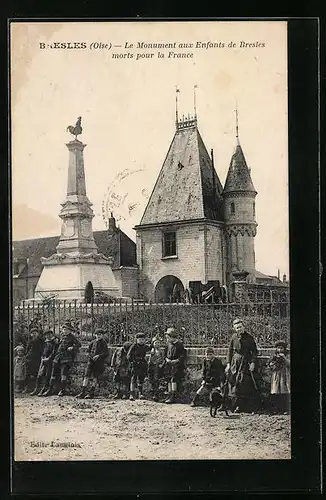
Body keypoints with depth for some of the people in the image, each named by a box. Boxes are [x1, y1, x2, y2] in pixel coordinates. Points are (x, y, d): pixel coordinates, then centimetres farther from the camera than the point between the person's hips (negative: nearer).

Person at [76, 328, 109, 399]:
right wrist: (91, 356, 2)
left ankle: (91, 393, 7)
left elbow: (106, 353, -10)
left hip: (99, 362, -3)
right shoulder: (92, 342, 9)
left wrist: (99, 356, -21)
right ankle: (83, 392, -4)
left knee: (95, 377, 0)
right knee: (86, 376, -4)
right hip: (91, 361, 3)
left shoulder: (103, 343, -2)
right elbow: (89, 350, 19)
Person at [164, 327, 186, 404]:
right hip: (169, 365, 8)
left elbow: (183, 356, -11)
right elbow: (165, 353, 22)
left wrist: (176, 361, -19)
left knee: (174, 379, -14)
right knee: (169, 380, 8)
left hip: (177, 365, -8)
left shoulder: (179, 344, -10)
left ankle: (173, 397, -14)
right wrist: (166, 359, 3)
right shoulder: (168, 344, 12)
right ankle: (170, 396, 15)